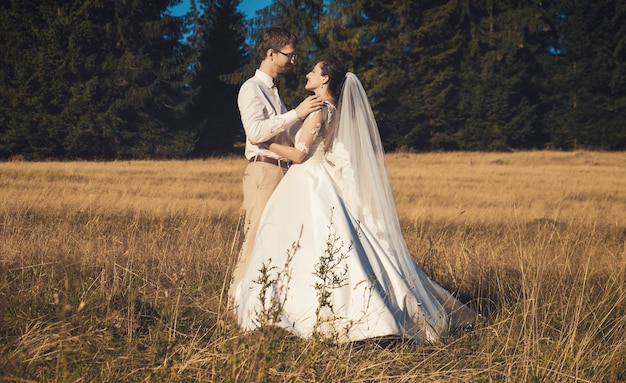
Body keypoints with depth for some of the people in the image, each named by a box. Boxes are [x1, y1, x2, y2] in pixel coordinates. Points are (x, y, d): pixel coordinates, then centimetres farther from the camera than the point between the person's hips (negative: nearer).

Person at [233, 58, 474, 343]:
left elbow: (299, 154, -15)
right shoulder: (335, 112, 14)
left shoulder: (319, 111, -12)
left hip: (311, 188, -8)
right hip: (318, 188, 9)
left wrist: (266, 143, -4)